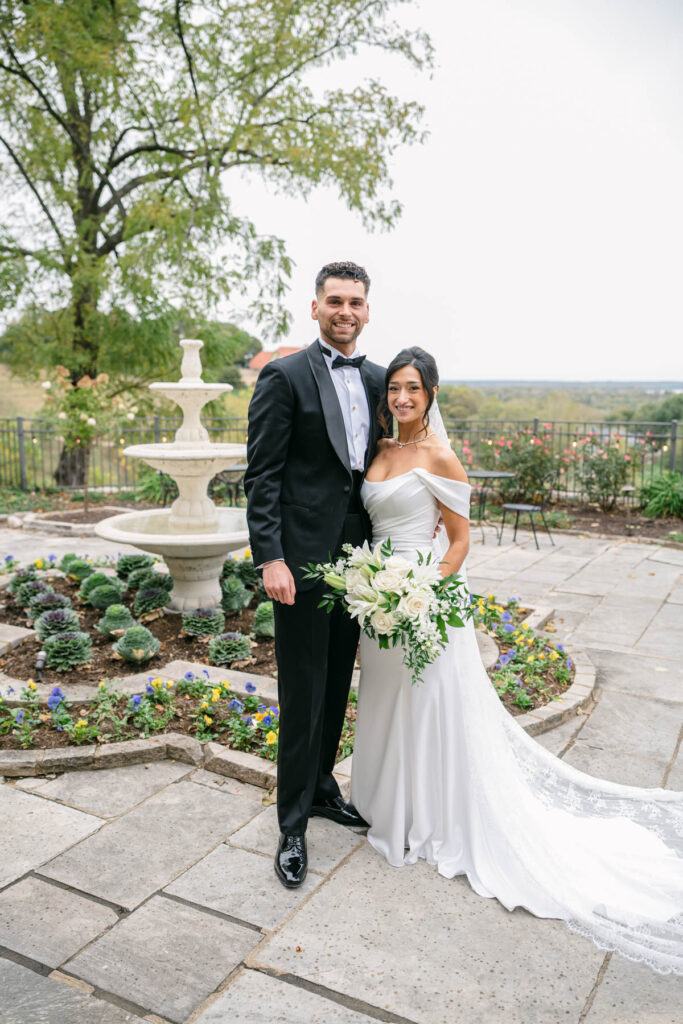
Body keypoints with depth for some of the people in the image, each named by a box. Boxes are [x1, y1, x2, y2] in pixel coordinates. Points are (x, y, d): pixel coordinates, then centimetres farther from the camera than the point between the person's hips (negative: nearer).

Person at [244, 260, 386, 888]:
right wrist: (270, 558, -18)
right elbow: (261, 477, -11)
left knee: (337, 688, 18)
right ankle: (293, 824, 19)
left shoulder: (378, 380, 11)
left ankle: (322, 788, 37)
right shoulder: (284, 377, -7)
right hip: (303, 562, -6)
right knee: (303, 696, 2)